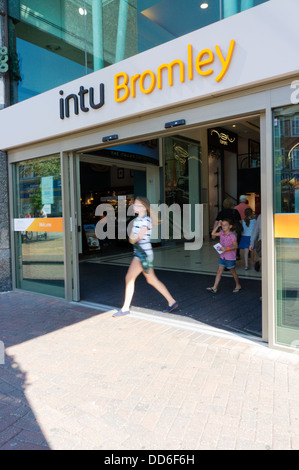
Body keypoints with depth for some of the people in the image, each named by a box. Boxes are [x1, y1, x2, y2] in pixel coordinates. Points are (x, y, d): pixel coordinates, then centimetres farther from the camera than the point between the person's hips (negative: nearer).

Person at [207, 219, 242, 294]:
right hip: (222, 256, 6)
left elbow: (235, 246, -17)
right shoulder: (222, 233, 3)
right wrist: (217, 226, 5)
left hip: (230, 258, -6)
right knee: (219, 271, 4)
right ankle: (214, 288, 4)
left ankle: (238, 286, 30)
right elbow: (213, 234, 13)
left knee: (233, 272, 10)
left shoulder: (232, 236, -16)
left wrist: (227, 249, -28)